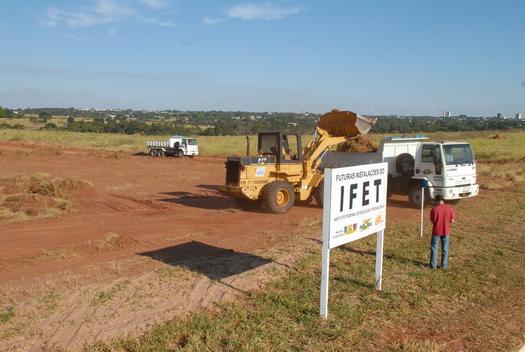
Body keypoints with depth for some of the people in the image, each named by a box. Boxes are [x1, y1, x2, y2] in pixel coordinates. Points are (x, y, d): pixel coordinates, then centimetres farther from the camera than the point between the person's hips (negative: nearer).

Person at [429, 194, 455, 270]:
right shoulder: (449, 209, -7)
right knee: (445, 249, 14)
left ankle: (433, 265, 12)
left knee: (434, 248, 9)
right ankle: (444, 265, 19)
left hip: (436, 231, -2)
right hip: (446, 231, 2)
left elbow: (432, 220, -5)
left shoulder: (434, 209, -14)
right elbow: (452, 221, 1)